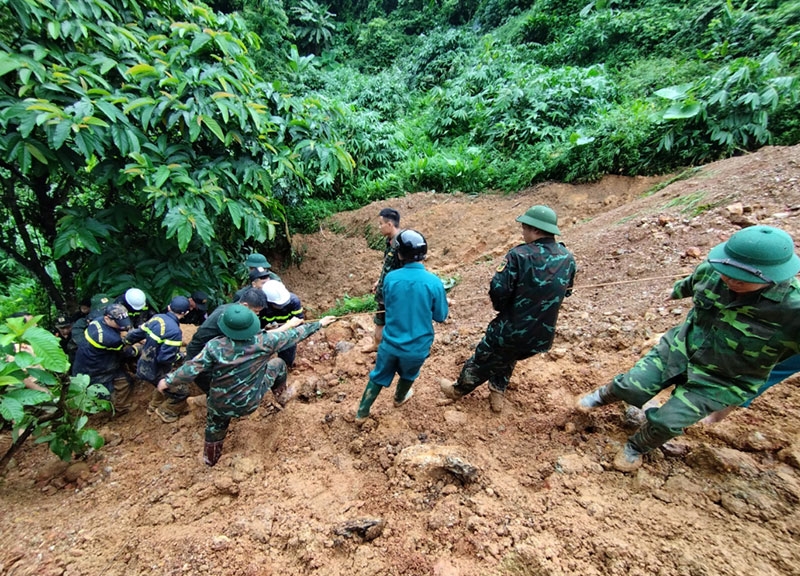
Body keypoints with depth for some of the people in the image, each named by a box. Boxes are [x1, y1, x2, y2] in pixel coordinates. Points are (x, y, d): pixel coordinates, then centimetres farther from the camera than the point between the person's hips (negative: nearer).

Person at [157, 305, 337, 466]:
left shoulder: (214, 346, -22)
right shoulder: (263, 341, -23)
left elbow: (191, 369, -16)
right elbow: (293, 335, -12)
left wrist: (167, 381, 4)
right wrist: (319, 323, 1)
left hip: (220, 404, 1)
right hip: (249, 404, -1)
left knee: (215, 427, 35)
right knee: (278, 364, 16)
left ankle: (211, 457, 57)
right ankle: (281, 396, 39)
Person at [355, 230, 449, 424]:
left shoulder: (390, 278, -13)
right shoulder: (434, 282, -20)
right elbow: (441, 316, -6)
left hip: (390, 342, 1)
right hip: (417, 346, -1)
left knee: (378, 377, 23)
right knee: (408, 375, 30)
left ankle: (362, 414, 36)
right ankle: (400, 398, 56)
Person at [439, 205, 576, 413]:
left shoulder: (520, 254, -21)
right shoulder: (568, 258, -1)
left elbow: (498, 290, -23)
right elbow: (566, 292, 13)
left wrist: (502, 308, -2)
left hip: (511, 329, -5)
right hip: (542, 334, 5)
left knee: (482, 360, 20)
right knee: (506, 359, 32)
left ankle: (458, 389, 42)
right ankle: (497, 395, 42)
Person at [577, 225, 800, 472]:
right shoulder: (711, 270, -15)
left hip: (720, 381, -2)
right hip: (679, 348, 3)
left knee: (666, 421, -4)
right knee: (630, 387, -2)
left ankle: (636, 448, 28)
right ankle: (602, 396, 33)